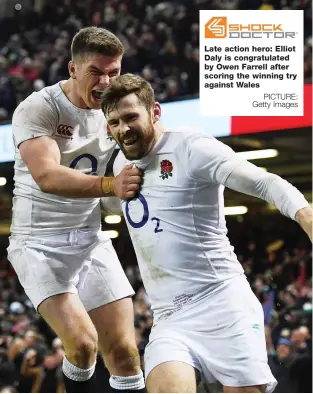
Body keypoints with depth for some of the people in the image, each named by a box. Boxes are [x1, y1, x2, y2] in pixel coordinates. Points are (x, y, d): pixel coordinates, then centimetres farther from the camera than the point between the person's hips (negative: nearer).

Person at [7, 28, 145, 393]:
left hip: (91, 239, 5)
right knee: (83, 342, -23)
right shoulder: (37, 109, -16)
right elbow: (47, 176, -32)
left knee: (124, 352, 0)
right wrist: (111, 185, -46)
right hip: (39, 243, -5)